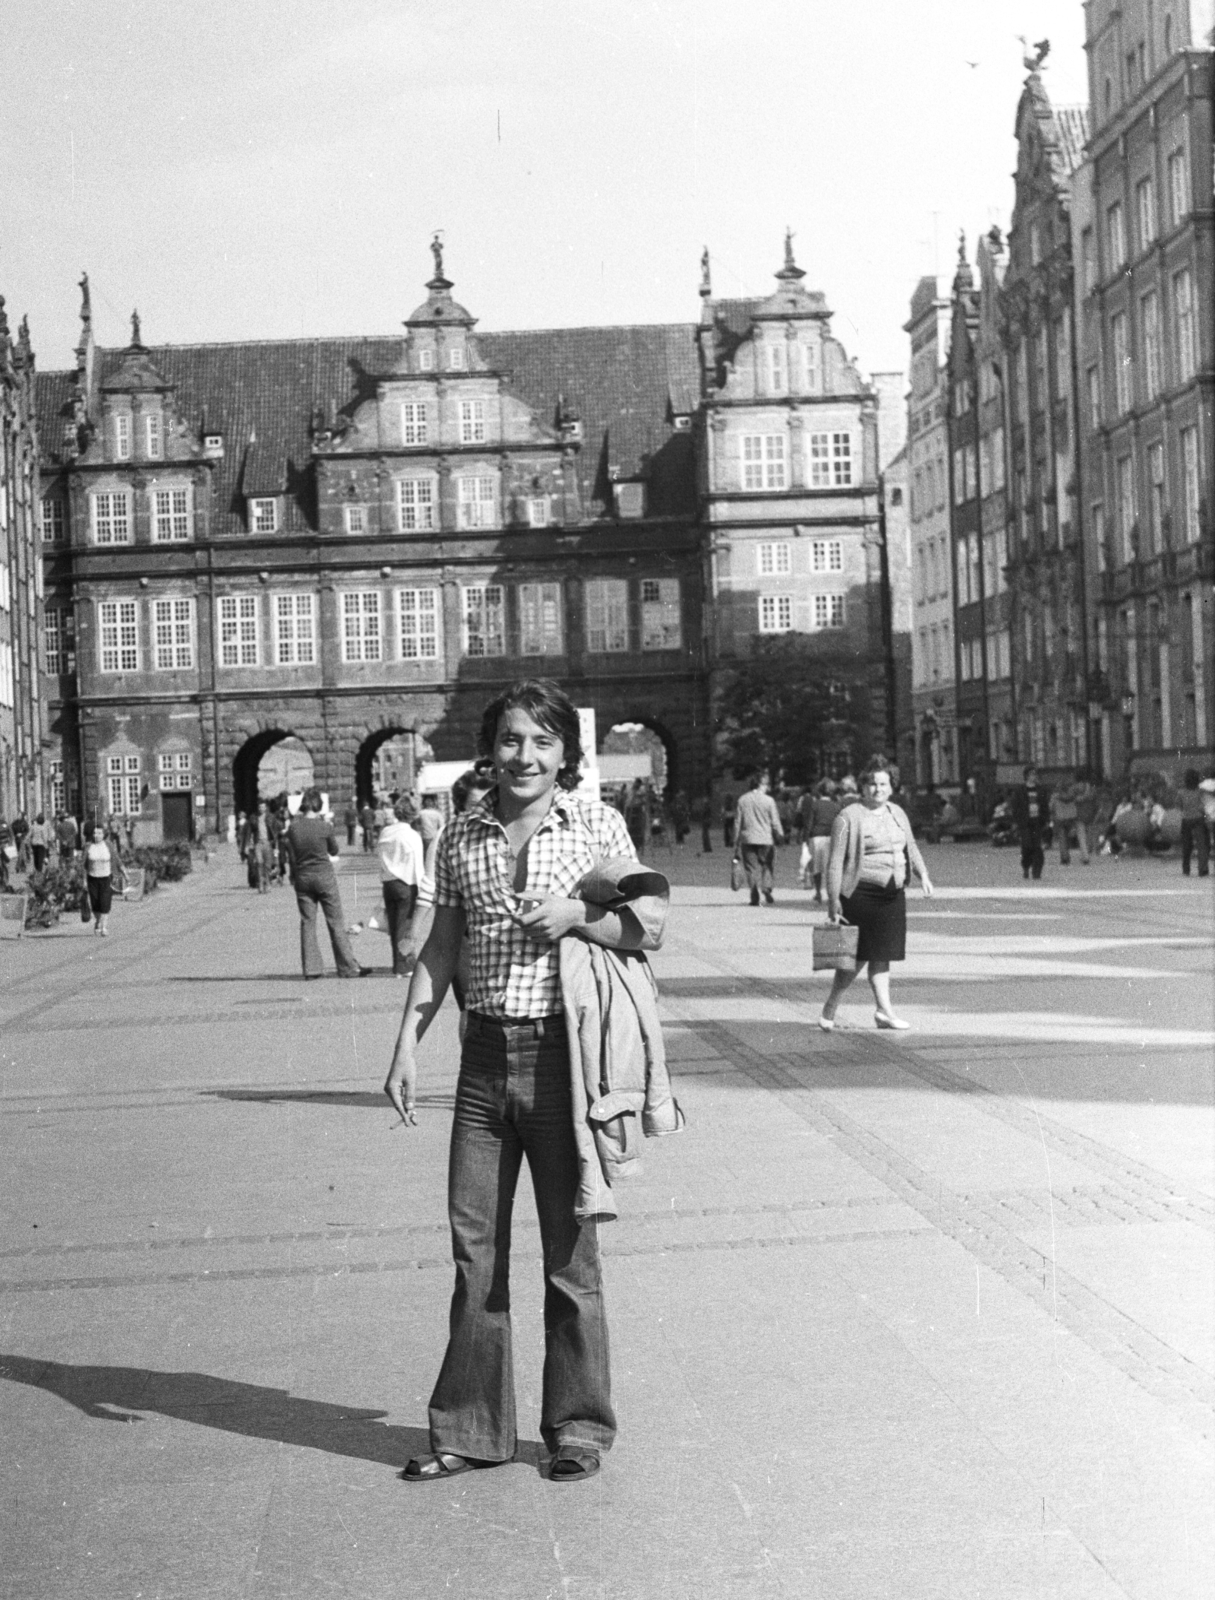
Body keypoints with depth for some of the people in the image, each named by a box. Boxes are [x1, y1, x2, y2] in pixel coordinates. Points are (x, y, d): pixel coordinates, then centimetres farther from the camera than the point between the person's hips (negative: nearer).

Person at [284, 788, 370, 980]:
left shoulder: (293, 828, -4)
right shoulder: (324, 827, -11)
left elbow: (291, 856, 2)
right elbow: (334, 850, 4)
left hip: (302, 878, 2)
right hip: (324, 876, -2)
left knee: (307, 923, 7)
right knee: (336, 922, 3)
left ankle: (311, 968, 4)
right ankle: (348, 968, 4)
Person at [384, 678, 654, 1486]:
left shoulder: (599, 824, -1)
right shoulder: (463, 834, 7)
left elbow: (646, 929, 3)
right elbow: (441, 948, 13)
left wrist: (577, 914, -15)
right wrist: (407, 1045, 6)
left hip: (564, 1054, -3)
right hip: (486, 1054, 3)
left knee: (570, 1247, 6)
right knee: (474, 1242, 6)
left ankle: (579, 1427, 19)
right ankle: (471, 1429, 18)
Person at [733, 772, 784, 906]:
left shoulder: (743, 800, 4)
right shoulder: (768, 800, -4)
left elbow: (738, 821, 7)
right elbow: (775, 822, -3)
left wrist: (737, 841, 12)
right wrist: (780, 835, 6)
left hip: (748, 839, 2)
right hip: (765, 839, -2)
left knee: (751, 867, 4)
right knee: (766, 866, 11)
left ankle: (754, 897, -3)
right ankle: (767, 889, -7)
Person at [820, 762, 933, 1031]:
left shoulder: (897, 813, 14)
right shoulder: (849, 817, -8)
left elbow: (911, 847, 26)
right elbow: (835, 861, -9)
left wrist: (922, 873, 11)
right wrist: (833, 898, -13)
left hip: (893, 893, 7)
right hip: (862, 893, -6)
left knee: (882, 953, 8)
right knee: (859, 953, -5)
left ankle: (884, 1011, 9)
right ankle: (830, 1008, 8)